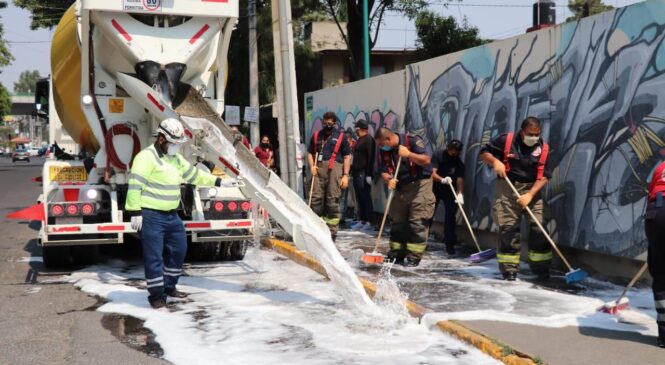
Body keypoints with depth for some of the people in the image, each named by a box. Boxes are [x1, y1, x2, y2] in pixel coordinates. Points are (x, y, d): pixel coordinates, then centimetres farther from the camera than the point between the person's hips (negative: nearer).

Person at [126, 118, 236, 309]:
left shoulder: (176, 158, 15)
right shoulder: (147, 157, -14)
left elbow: (194, 174, 25)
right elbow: (135, 185, -19)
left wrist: (219, 182, 23)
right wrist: (135, 212, -23)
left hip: (172, 215, 9)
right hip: (151, 216, -9)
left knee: (178, 250, 16)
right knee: (154, 256, -5)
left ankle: (169, 286, 32)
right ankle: (156, 295, 4)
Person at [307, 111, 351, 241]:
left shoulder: (340, 136, 8)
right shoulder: (317, 135, 17)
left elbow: (347, 157, 4)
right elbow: (310, 152, 22)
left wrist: (345, 175, -4)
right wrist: (311, 166, 3)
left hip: (334, 169, -3)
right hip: (318, 169, 3)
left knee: (332, 201, -2)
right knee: (316, 198, 0)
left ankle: (332, 232, 4)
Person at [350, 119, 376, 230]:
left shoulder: (369, 139, -9)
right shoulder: (359, 140, 19)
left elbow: (371, 158, -16)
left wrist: (369, 174, -21)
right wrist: (352, 169, 19)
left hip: (363, 173, -9)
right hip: (356, 172, 9)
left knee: (366, 198, -7)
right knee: (359, 198, 10)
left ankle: (368, 222, -6)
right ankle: (361, 221, 15)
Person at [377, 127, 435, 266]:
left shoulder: (413, 141, -13)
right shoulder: (385, 151, 4)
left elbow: (426, 160, -19)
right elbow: (384, 172, 2)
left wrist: (409, 154, -28)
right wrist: (388, 179, -20)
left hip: (419, 185, -6)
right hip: (401, 188, 7)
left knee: (417, 223, -7)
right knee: (397, 222, 9)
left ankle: (414, 257, -4)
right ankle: (396, 254, 19)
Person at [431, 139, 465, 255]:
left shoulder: (459, 163, -12)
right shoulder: (438, 156, -14)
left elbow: (460, 179, -23)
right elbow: (433, 174, -22)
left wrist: (460, 194, -40)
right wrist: (442, 180, -43)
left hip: (450, 191, 0)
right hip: (435, 189, 0)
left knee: (450, 215, -9)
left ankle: (449, 244, -5)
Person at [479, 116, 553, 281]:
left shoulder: (543, 148, -2)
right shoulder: (506, 140, -5)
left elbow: (544, 176, -5)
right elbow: (484, 152, 4)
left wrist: (530, 195, -17)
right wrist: (495, 161, -16)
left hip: (532, 189, 1)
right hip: (508, 189, -1)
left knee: (538, 228, -4)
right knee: (508, 229, -3)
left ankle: (541, 268, 7)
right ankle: (509, 269, 5)